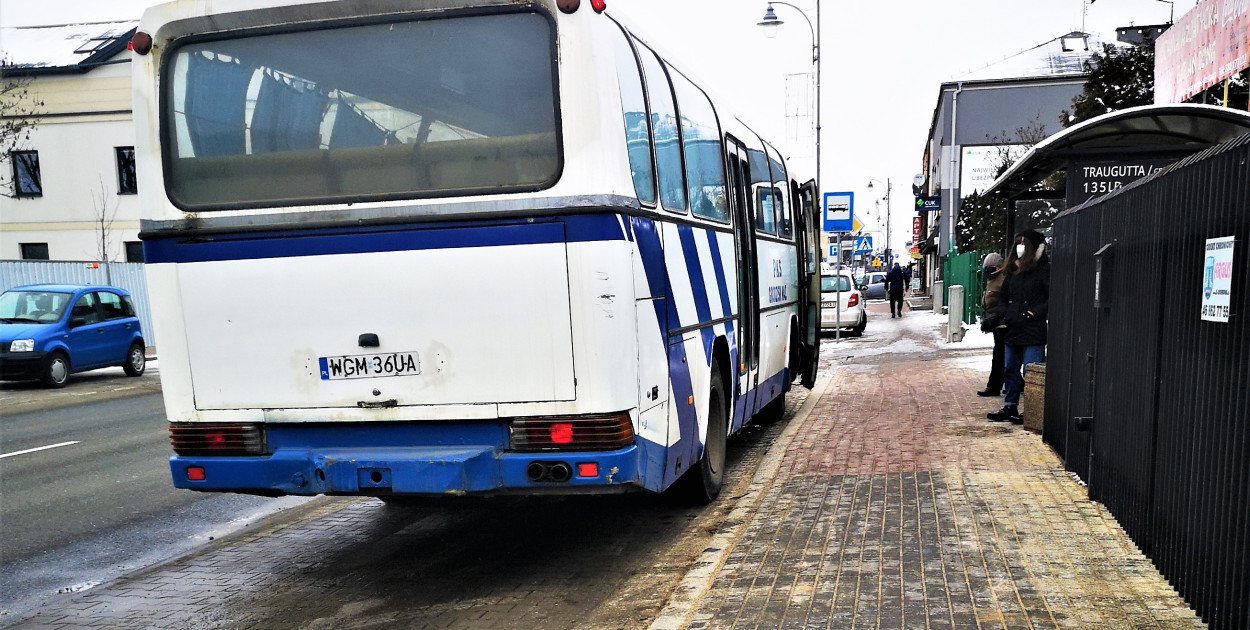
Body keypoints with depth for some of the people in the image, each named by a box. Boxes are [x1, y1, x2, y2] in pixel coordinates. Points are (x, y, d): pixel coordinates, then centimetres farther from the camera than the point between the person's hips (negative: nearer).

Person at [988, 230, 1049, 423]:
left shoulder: (1043, 270, -6)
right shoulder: (1013, 271, 14)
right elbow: (1004, 296, 24)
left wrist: (1035, 312, -15)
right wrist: (1005, 313, 8)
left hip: (1034, 332, -7)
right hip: (1013, 330, 7)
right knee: (1010, 369, 13)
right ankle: (1010, 407, 22)